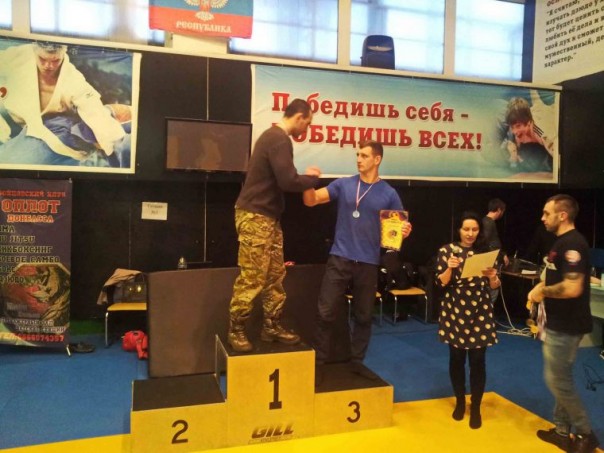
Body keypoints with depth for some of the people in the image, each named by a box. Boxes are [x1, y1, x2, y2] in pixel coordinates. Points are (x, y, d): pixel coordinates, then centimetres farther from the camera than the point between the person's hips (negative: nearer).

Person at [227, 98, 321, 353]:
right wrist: (312, 178, -6)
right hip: (255, 216, -10)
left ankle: (272, 326, 21)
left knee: (275, 275, 12)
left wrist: (304, 178, 4)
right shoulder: (279, 140, -17)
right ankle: (236, 331, 9)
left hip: (267, 217, 10)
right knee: (251, 278, -3)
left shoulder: (273, 135, 16)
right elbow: (287, 182, -23)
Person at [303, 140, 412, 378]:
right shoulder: (343, 185, 4)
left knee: (364, 316, 12)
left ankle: (357, 361, 28)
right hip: (339, 258, 0)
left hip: (368, 263, 1)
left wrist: (405, 231, -18)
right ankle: (318, 362, 12)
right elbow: (311, 200, 0)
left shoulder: (389, 194, 2)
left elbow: (400, 225, 5)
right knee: (325, 313, -1)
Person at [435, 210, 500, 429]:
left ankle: (476, 407, 17)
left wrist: (492, 276, -18)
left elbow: (495, 287, 4)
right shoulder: (446, 250, -2)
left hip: (480, 314, 1)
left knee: (478, 360, 1)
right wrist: (450, 268, -23)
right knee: (456, 358, 8)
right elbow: (440, 283, -6)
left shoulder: (486, 251, 4)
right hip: (454, 313, -1)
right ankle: (459, 402, 28)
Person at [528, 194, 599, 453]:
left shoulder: (573, 244, -21)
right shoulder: (562, 242, 10)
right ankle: (562, 431, 29)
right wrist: (540, 288, 5)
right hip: (557, 323, 10)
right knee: (560, 379, 17)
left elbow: (572, 288, -30)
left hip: (566, 326, -10)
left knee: (557, 381, 0)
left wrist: (543, 291, -15)